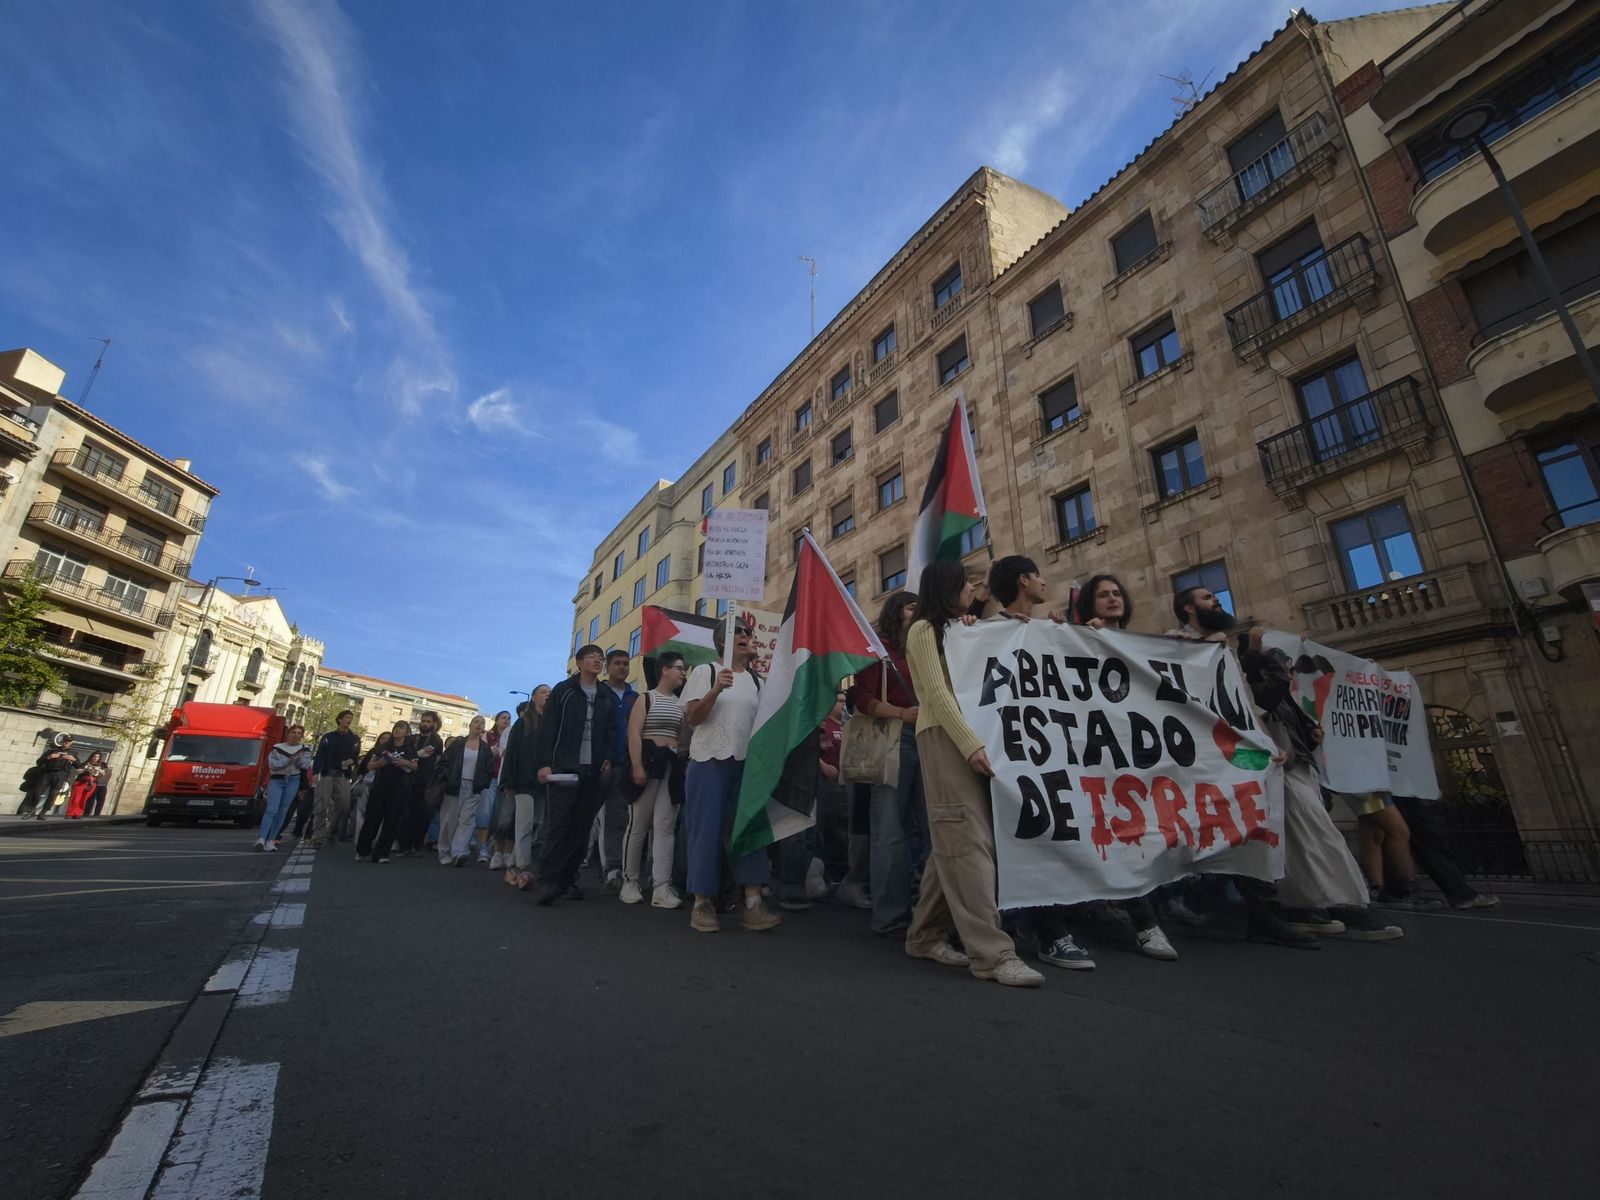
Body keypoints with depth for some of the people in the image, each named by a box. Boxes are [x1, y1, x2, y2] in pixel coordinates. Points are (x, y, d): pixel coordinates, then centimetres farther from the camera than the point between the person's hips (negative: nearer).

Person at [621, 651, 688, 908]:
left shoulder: (680, 704, 17)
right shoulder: (646, 698, 2)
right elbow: (633, 734, -8)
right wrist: (637, 766, -19)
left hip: (673, 766, 5)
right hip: (648, 761, -5)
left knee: (665, 826, -1)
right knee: (638, 825, 2)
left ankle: (661, 887, -3)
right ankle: (630, 881, 16)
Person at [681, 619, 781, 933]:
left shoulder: (756, 678, 13)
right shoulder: (704, 671, -1)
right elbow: (692, 719, -9)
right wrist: (715, 690, -22)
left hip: (747, 762, 4)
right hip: (710, 761, -4)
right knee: (707, 830, -2)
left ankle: (752, 904, 1)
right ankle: (702, 903, 9)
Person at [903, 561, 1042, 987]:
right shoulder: (923, 629, 1)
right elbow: (936, 693, -11)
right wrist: (971, 743, -19)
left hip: (969, 736, 8)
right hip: (944, 738, -8)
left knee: (954, 843, 5)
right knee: (968, 842, -12)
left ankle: (926, 935, 14)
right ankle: (992, 952, -13)